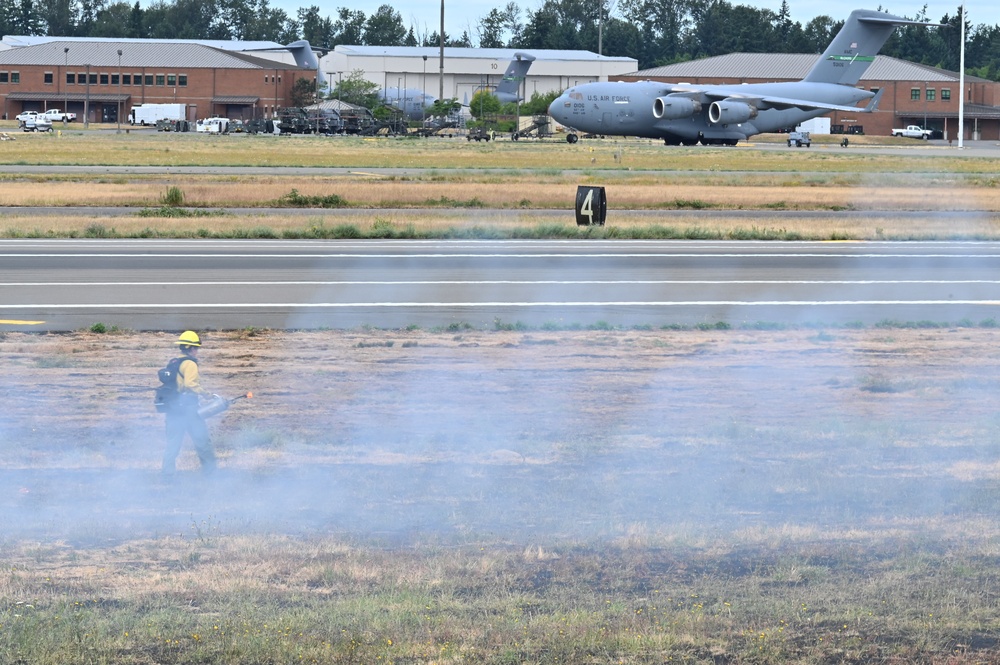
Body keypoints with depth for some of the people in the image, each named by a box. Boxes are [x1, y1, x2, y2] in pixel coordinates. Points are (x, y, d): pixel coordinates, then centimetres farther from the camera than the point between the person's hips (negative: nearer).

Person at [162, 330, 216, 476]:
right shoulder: (190, 364, -11)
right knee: (201, 438, 5)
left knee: (173, 441, 8)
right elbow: (190, 384, -25)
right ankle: (209, 467, 13)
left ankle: (168, 470, 1)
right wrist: (205, 393, -20)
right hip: (187, 407, -7)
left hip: (173, 408, 7)